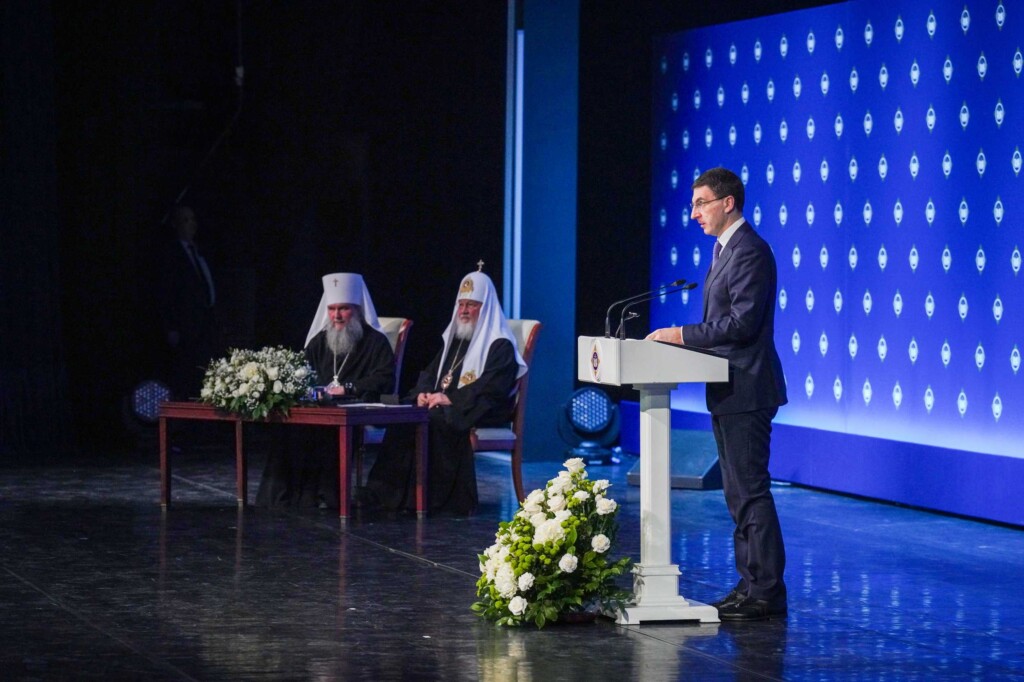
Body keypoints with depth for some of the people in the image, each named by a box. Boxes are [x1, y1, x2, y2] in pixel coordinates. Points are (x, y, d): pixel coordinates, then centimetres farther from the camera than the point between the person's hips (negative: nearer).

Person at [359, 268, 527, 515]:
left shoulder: (500, 346, -3)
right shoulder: (453, 339, 23)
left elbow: (492, 387, -15)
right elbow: (430, 372, 20)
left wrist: (451, 398, -22)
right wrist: (423, 392, -4)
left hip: (481, 412, -7)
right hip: (444, 405, 7)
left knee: (435, 420, -34)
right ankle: (382, 488, -29)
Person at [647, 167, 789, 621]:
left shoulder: (749, 251, -15)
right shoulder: (724, 248, 17)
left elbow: (742, 323, -22)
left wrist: (682, 335, -18)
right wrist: (685, 339, 8)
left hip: (746, 391, -11)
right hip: (729, 393, 11)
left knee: (750, 491, -9)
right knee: (739, 493, 13)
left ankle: (767, 593, -6)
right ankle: (751, 585, 18)